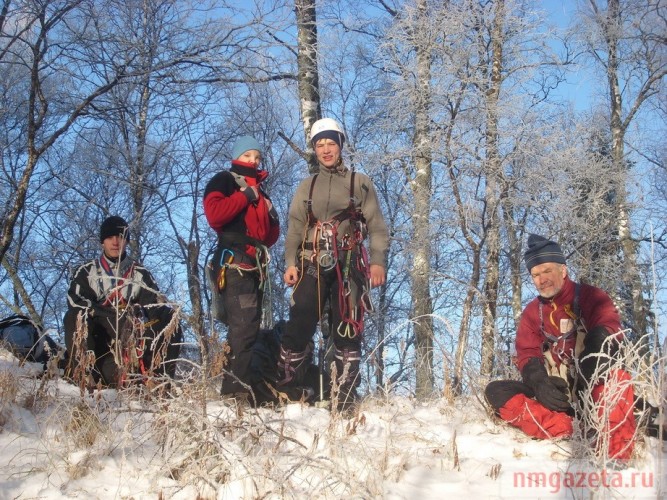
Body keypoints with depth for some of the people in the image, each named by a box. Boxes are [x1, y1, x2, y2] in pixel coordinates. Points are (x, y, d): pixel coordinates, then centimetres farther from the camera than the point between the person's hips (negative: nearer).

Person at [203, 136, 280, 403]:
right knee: (244, 323, -21)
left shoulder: (260, 192, 28)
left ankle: (239, 381, 9)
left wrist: (271, 217, 7)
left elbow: (271, 236, 27)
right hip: (233, 263, -8)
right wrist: (245, 196, -8)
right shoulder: (223, 181, 6)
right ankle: (239, 381, -26)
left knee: (249, 325, 6)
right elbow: (214, 215, -14)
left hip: (256, 266, 9)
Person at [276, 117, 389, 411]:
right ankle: (286, 390, 2)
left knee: (347, 332, -3)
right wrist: (290, 263, -2)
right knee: (298, 327, -7)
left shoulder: (359, 183, 11)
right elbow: (295, 228, 12)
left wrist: (378, 261, -9)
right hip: (312, 265, 2)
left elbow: (376, 225, 5)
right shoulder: (307, 186, 17)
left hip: (348, 266, -1)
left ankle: (346, 400, 1)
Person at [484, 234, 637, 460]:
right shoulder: (532, 312, 12)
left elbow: (610, 331, -15)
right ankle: (568, 430, -35)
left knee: (617, 377, -36)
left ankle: (616, 453, -44)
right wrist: (539, 381, -21)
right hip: (555, 393, 4)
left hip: (596, 390, -3)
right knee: (495, 391, -18)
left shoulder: (591, 297, 2)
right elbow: (527, 355, 2)